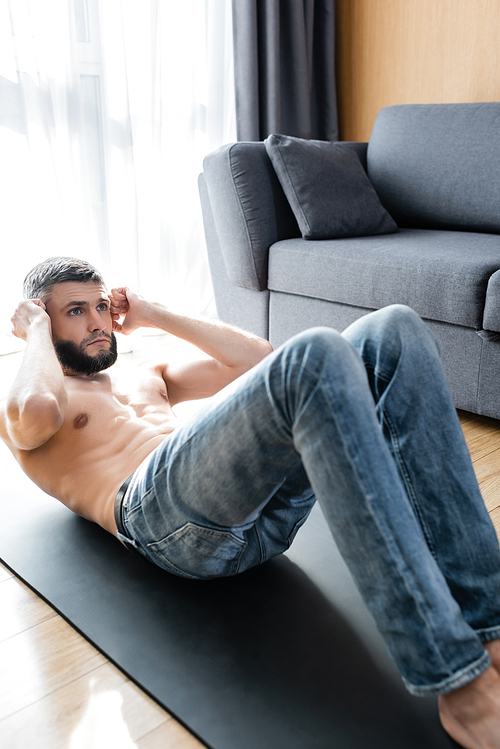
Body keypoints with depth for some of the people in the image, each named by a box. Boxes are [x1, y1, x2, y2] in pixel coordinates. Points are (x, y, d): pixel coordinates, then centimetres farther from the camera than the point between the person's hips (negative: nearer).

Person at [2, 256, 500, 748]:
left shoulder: (146, 373, 38)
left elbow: (255, 357, 30)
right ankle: (454, 677, -36)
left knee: (393, 332, -14)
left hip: (266, 506, 7)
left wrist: (154, 315, 31)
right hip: (164, 510, -7)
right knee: (315, 355, -32)